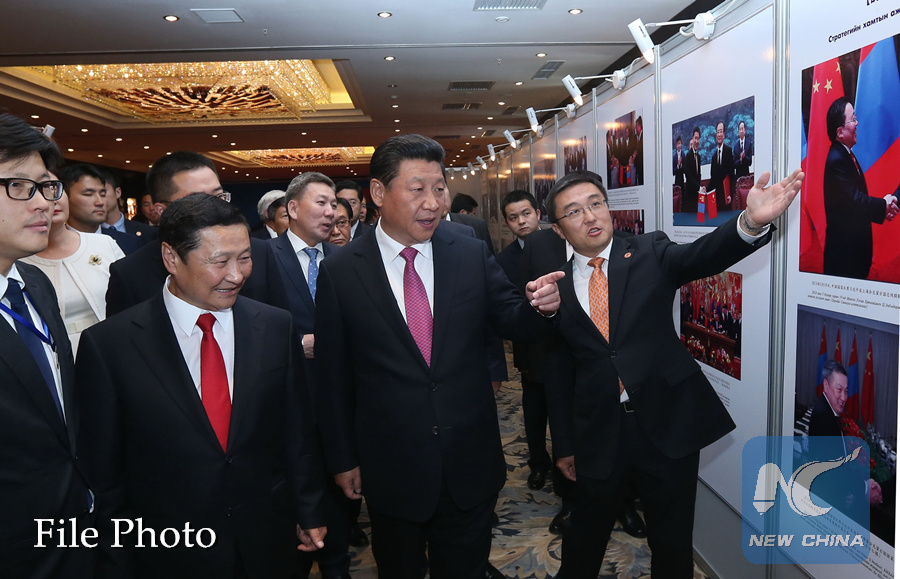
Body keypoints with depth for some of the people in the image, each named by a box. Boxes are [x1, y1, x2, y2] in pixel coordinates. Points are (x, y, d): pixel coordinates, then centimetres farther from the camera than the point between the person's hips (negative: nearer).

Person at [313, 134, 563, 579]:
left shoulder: (472, 254, -4)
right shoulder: (339, 272, -9)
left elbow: (512, 321, 2)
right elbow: (332, 374, -3)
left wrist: (540, 307, -22)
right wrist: (342, 459, 1)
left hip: (471, 463, 1)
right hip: (389, 470, -1)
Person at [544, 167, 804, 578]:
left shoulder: (650, 254, -1)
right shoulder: (556, 288, 0)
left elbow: (702, 256, -22)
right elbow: (560, 374, 5)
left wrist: (751, 222, -42)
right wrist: (564, 444, 8)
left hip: (669, 422, -1)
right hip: (597, 433, 1)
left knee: (673, 542, 14)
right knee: (587, 533, 20)